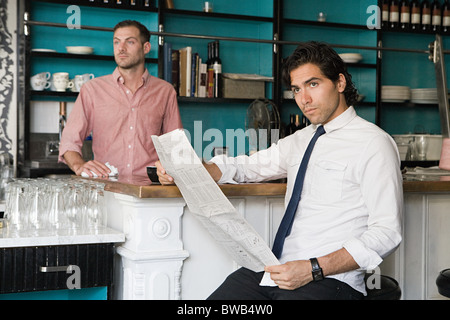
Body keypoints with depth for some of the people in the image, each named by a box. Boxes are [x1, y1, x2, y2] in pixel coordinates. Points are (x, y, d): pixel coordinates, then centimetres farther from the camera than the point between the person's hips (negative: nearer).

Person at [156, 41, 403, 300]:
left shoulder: (373, 143, -5)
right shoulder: (300, 140, 19)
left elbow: (387, 232, -11)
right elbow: (246, 167, 24)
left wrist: (314, 269, -20)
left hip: (330, 279, -5)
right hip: (279, 268, 6)